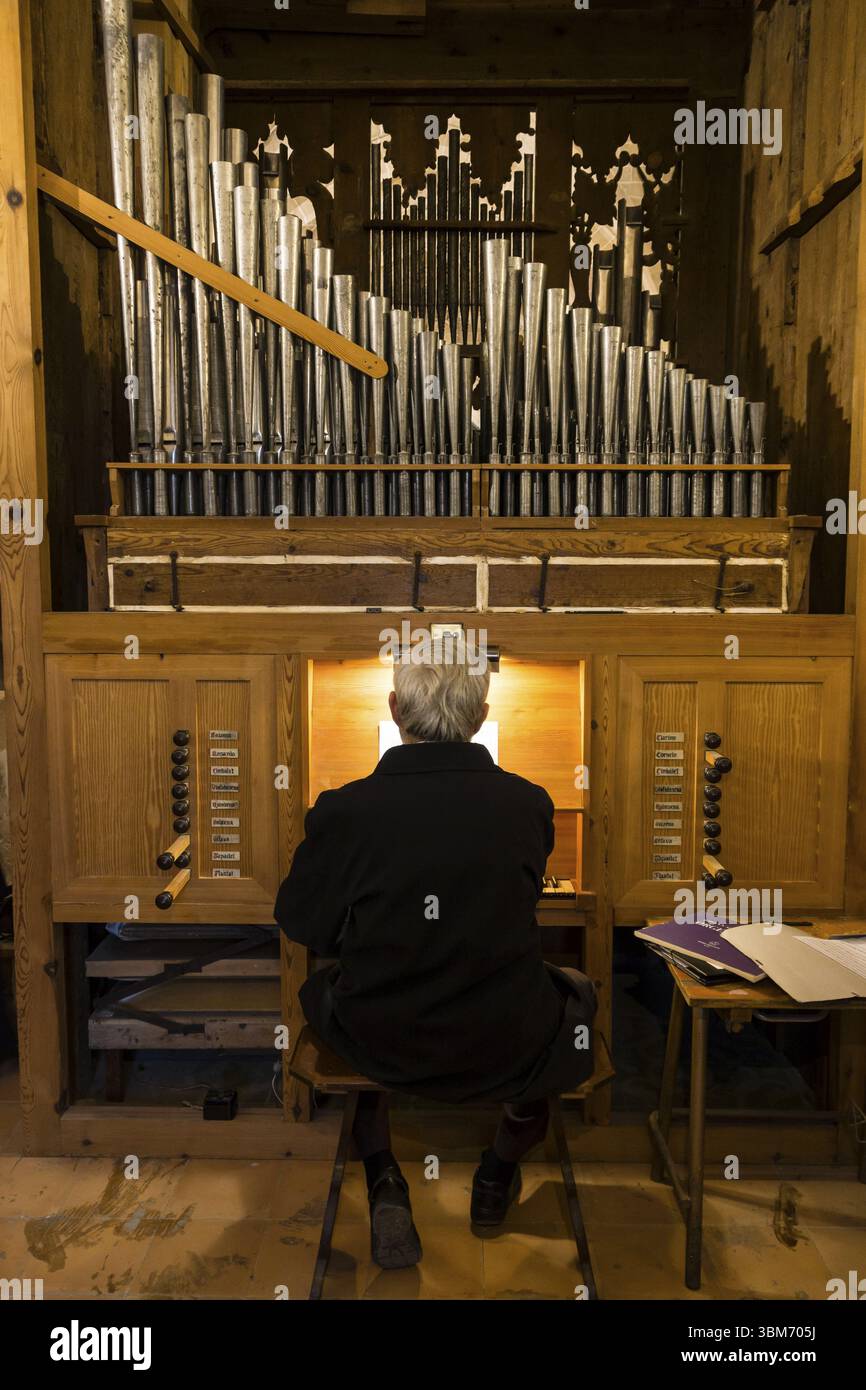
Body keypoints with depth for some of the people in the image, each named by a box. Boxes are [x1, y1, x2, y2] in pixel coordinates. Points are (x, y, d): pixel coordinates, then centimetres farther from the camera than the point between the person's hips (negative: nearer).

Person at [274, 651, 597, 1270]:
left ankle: (384, 1188, 30)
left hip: (380, 1048, 0)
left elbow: (300, 922, 0)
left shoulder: (344, 809, -16)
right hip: (507, 1054, 1)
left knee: (325, 982, 33)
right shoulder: (529, 803, -12)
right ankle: (498, 1178, 43)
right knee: (577, 988, 32)